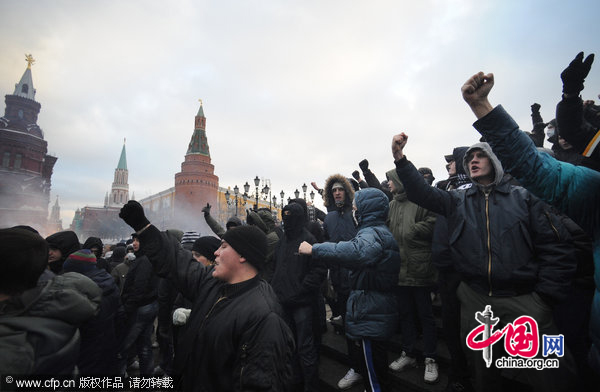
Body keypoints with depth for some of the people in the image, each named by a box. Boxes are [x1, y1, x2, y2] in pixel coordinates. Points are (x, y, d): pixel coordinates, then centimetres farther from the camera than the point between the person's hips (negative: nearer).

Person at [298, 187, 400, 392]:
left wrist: (314, 249, -38)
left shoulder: (371, 233, -21)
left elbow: (357, 251, -43)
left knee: (371, 368, 5)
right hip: (380, 310, 10)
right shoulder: (382, 231, 14)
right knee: (377, 361, 26)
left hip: (369, 314, -10)